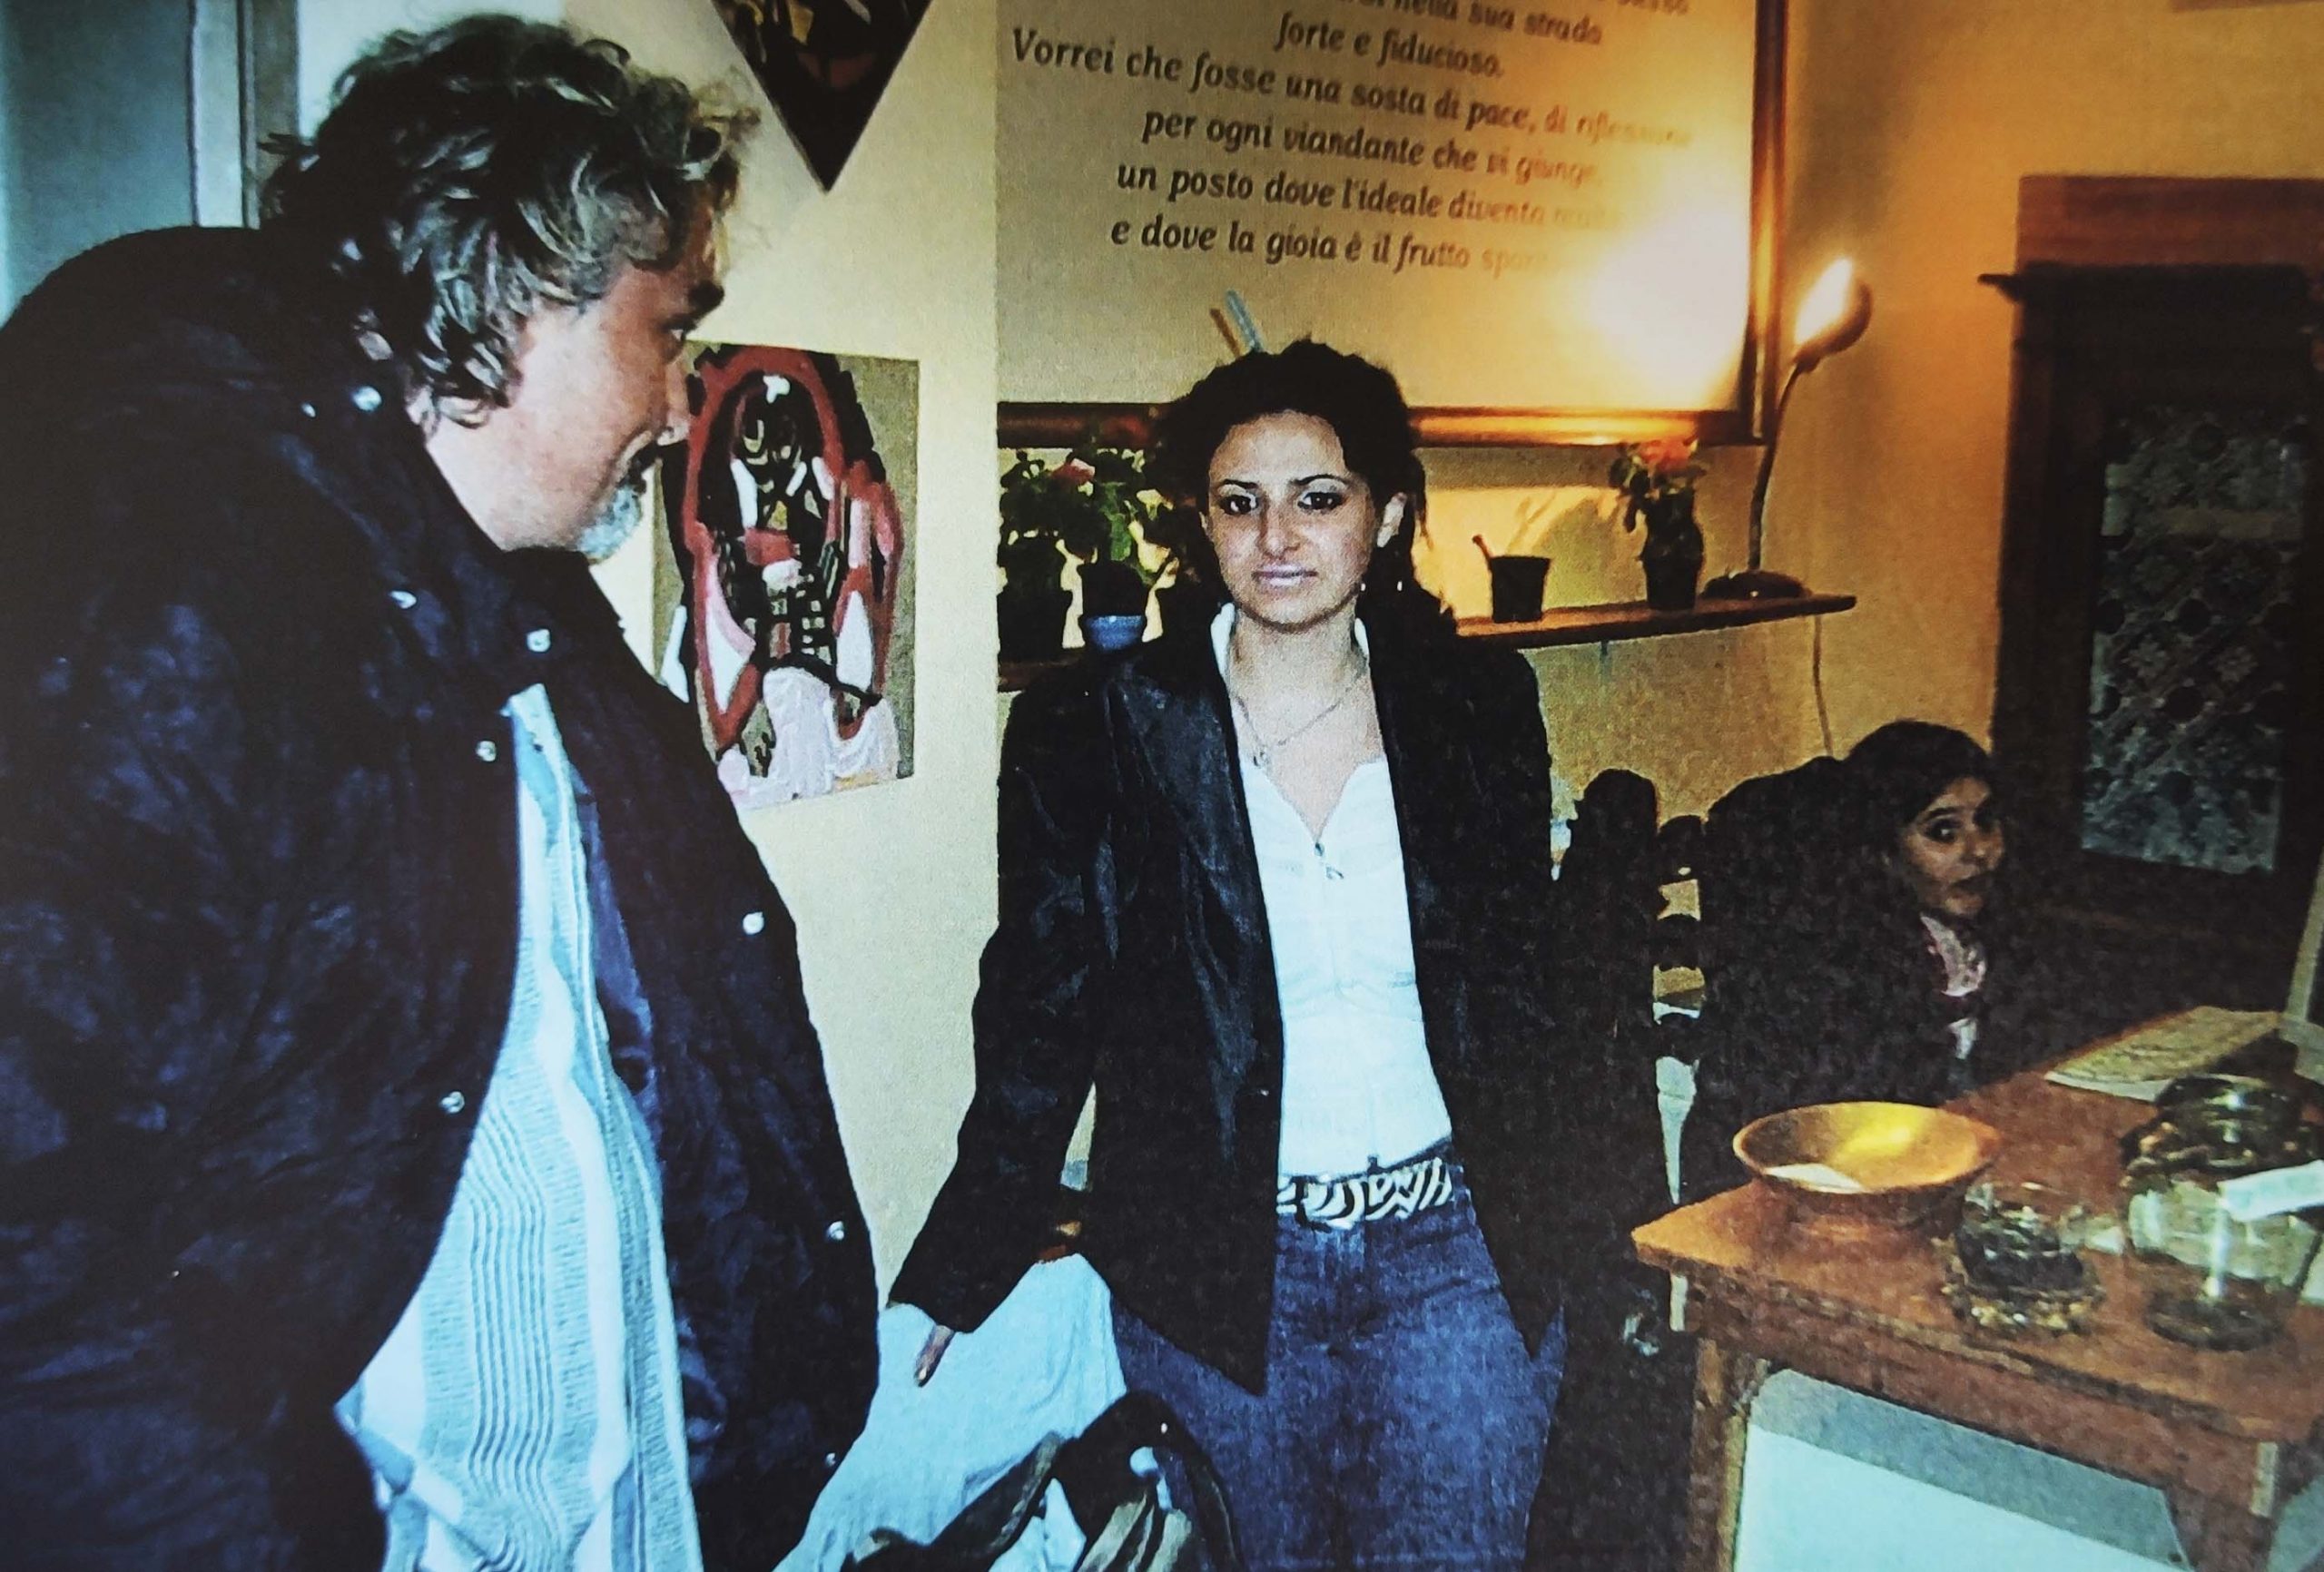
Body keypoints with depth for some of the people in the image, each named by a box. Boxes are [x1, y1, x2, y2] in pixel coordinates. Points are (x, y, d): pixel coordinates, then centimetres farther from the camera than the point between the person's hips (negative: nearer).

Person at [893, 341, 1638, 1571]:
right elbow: (1042, 1019, -2)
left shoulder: (1478, 706, 0)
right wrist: (951, 1284, -1)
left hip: (1461, 1252, 1)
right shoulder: (1099, 728, -6)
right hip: (1219, 1269, -1)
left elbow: (1525, 983, 9)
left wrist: (1569, 1214, 4)